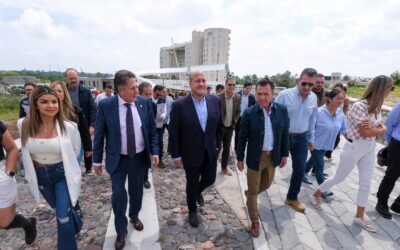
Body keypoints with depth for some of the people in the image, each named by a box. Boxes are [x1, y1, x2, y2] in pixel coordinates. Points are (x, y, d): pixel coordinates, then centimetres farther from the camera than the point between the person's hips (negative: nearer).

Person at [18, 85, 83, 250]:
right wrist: (40, 166, 16)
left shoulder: (68, 127, -20)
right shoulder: (24, 125, -13)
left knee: (63, 217, -3)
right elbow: (26, 151, 10)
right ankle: (75, 224, 55)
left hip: (62, 174, -4)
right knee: (59, 209, 25)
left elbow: (75, 150, 0)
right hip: (39, 175, 4)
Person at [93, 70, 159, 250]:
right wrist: (97, 160, -1)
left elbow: (152, 130, 2)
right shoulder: (105, 105, -12)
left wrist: (154, 151, -4)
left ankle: (134, 216, 47)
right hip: (118, 159, -2)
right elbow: (99, 134, -5)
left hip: (140, 157, 2)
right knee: (118, 194, 3)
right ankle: (121, 230, 28)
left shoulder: (144, 103, -6)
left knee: (136, 191, 18)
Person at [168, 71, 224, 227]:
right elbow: (173, 133, -12)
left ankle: (198, 191, 54)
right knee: (191, 184, 15)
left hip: (211, 152, 4)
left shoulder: (215, 101, -6)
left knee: (210, 179, 18)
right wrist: (176, 155, -9)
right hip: (191, 154, -3)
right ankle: (192, 211, 42)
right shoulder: (179, 105, -17)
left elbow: (220, 126, 5)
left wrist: (217, 145, 4)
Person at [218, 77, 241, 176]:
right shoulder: (218, 97, -16)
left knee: (227, 148, 14)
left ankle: (224, 167, 30)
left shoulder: (238, 97, -3)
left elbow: (238, 111, 9)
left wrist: (235, 121, 0)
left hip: (230, 127, 4)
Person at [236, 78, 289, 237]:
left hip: (272, 156, 4)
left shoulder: (282, 110, -7)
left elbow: (285, 134, 3)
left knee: (267, 184, 24)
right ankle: (254, 221, 29)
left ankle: (249, 194, 55)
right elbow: (242, 138, -8)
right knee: (253, 189, 9)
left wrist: (285, 154, 5)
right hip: (255, 157, -4)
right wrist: (240, 159, -4)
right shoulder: (249, 113, -16)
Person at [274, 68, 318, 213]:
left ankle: (292, 198, 32)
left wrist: (311, 138, 16)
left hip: (301, 139, 5)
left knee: (299, 170, 11)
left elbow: (312, 119, 12)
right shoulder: (285, 95, -15)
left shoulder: (313, 98, 1)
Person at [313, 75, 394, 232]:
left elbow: (383, 128, 1)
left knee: (366, 183, 12)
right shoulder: (359, 106, -22)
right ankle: (316, 194, 32)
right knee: (339, 178, 8)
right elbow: (365, 133, -21)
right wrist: (378, 129, -4)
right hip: (354, 148, -8)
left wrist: (373, 128, -20)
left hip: (370, 148, 8)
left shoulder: (375, 107, 5)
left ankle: (359, 217, 27)